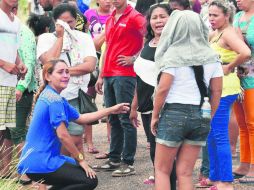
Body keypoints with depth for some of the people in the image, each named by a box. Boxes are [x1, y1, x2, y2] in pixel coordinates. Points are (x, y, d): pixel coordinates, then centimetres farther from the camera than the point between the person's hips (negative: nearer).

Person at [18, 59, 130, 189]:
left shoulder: (49, 96, 17)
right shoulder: (55, 100, -14)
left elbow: (80, 118, 23)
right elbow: (62, 135, -18)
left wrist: (111, 110, 23)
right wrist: (81, 159, -9)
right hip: (41, 163, -10)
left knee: (80, 169, 25)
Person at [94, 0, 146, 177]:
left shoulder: (134, 17, -7)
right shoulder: (110, 20, 18)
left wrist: (134, 58, -11)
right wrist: (101, 76, 20)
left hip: (125, 75, -8)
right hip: (109, 75, 8)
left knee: (125, 119, -6)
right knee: (113, 119, 11)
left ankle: (128, 163, -4)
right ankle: (114, 159, 18)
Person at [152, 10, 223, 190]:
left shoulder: (173, 54, -8)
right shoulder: (211, 57, 4)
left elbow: (163, 89, -10)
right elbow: (217, 91, 6)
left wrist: (155, 116, 0)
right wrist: (210, 118, 16)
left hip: (174, 113, -4)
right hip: (200, 117, 4)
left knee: (162, 170, 8)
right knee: (185, 173, 9)